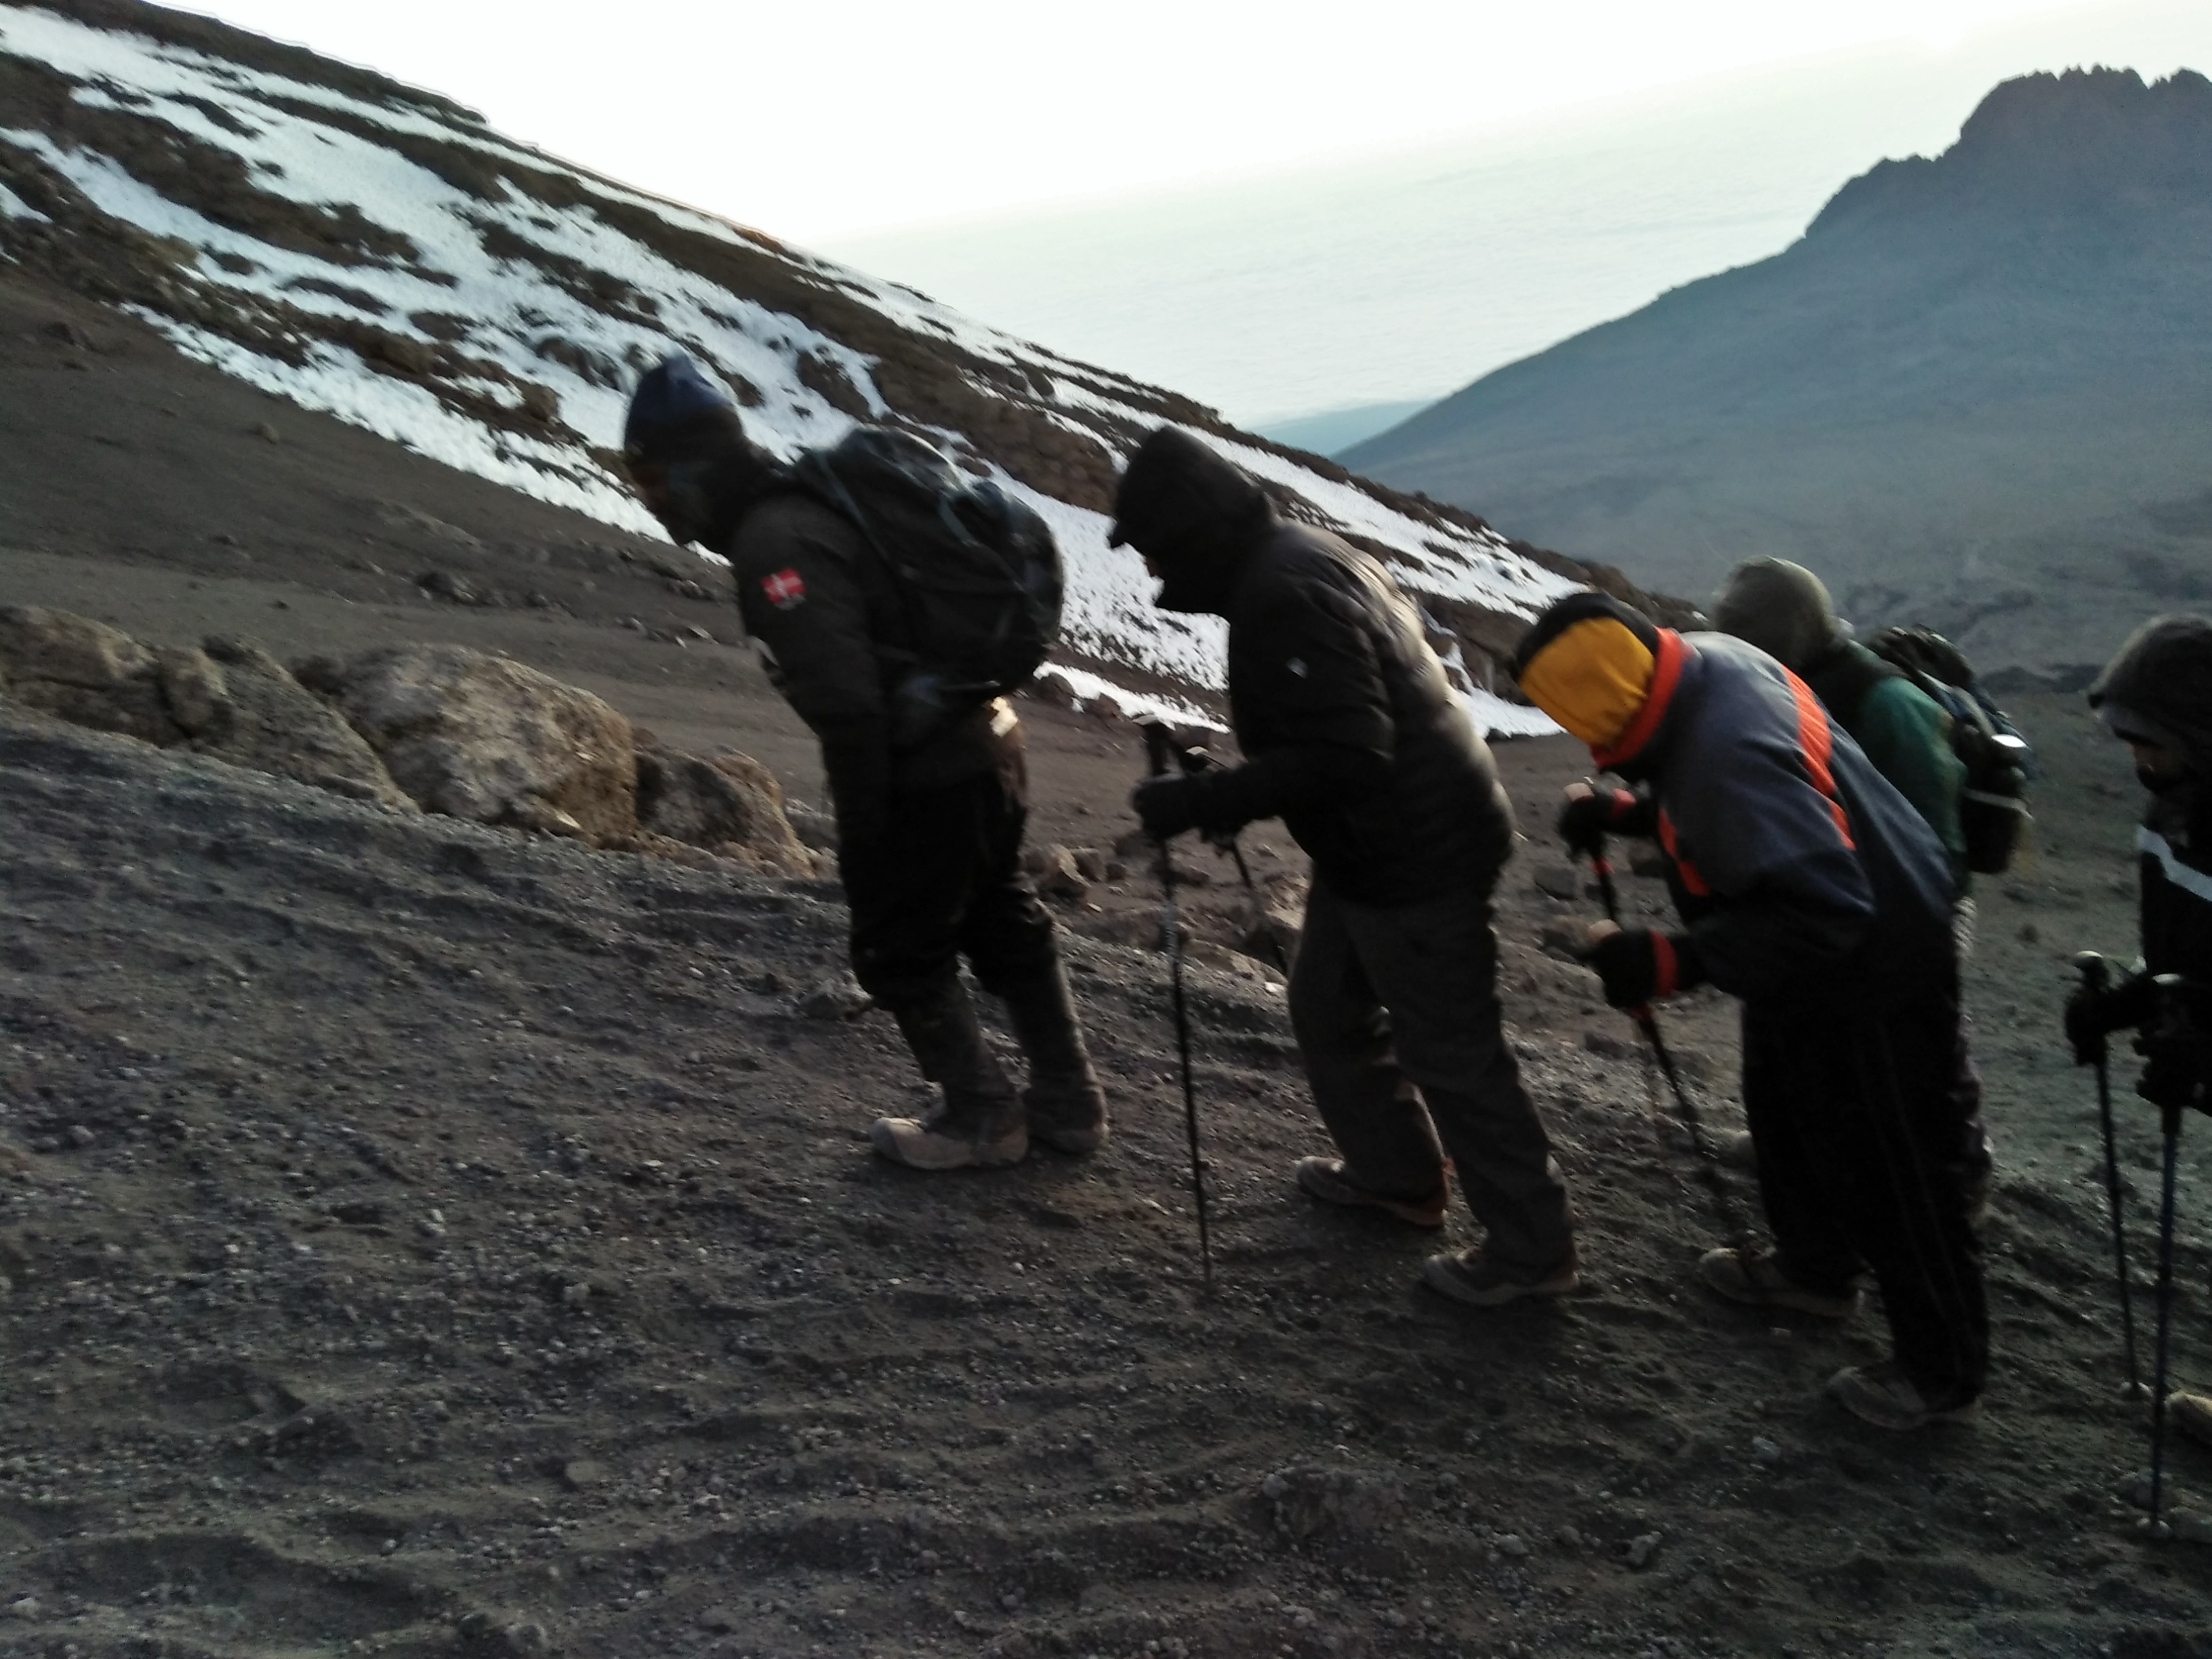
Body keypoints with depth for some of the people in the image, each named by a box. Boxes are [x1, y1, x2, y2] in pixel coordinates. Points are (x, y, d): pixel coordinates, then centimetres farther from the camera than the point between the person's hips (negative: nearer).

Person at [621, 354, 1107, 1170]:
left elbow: (845, 703, -26)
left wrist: (861, 833, -16)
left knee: (900, 951, 9)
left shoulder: (775, 546, -20)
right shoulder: (813, 504, 10)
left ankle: (981, 1117, 23)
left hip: (928, 776, -10)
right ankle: (1070, 1102, 34)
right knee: (1002, 924, 21)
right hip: (987, 744, 10)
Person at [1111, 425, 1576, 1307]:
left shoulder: (1285, 595, -25)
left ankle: (1533, 1248, 16)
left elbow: (1343, 756, -31)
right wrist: (1227, 795, 12)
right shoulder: (1297, 557, 8)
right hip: (1378, 845, 11)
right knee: (1329, 1010, 22)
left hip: (1414, 860, -11)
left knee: (1450, 1054, 1)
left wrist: (1204, 797, -27)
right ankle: (1394, 1173, 39)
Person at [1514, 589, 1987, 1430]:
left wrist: (1671, 962, -40)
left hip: (1874, 978, -10)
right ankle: (1816, 1266, 53)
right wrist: (1624, 812, -2)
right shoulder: (1705, 663, -10)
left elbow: (1821, 912, -40)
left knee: (1893, 1176, 8)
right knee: (1790, 1112, 29)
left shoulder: (1730, 756, -39)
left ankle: (1943, 1369, 29)